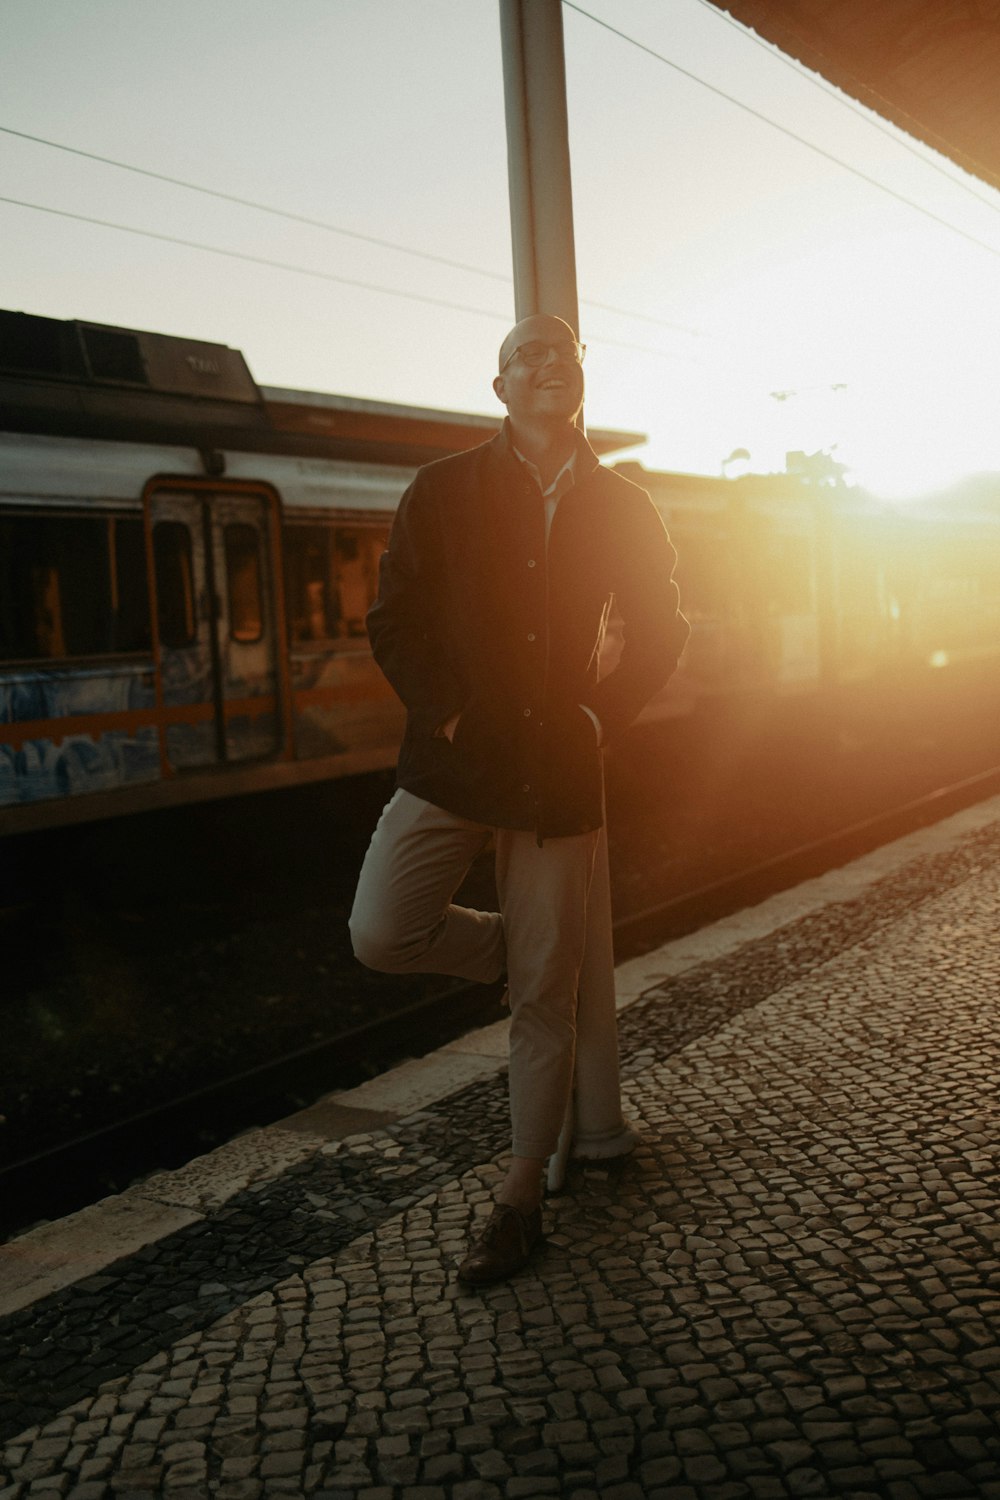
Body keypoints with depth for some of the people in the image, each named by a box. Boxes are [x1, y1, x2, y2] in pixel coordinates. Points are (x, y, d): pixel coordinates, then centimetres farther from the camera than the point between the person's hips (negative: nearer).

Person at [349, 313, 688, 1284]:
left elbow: (658, 632, 12)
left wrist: (601, 716, -2)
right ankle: (509, 950, 18)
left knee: (545, 998, 3)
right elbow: (394, 622, 2)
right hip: (452, 761, 0)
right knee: (381, 935, -15)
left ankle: (521, 1197, 19)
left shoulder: (623, 510, 6)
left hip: (559, 770, 0)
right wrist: (445, 716, -10)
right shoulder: (443, 492, 2)